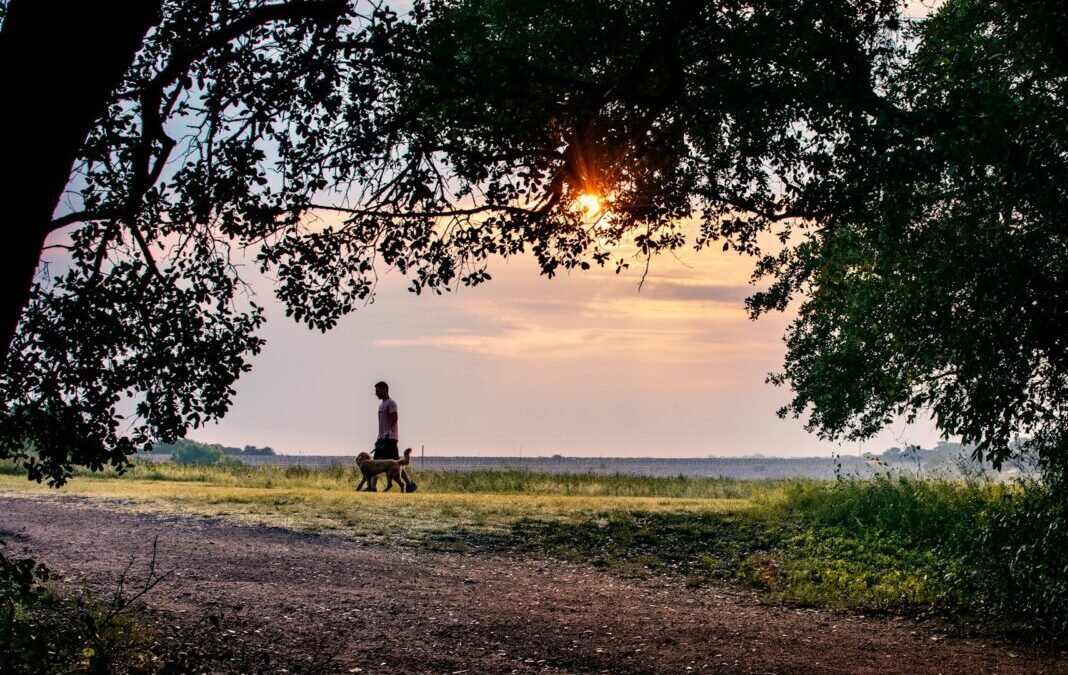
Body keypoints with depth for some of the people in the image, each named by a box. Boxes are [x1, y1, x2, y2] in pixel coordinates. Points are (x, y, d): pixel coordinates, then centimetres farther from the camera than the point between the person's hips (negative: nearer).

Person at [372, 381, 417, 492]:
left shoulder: (391, 403, -8)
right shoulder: (381, 405, 21)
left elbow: (394, 418, -21)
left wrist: (388, 433, -30)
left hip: (390, 438, -9)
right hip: (382, 438, 9)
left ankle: (410, 484, -2)